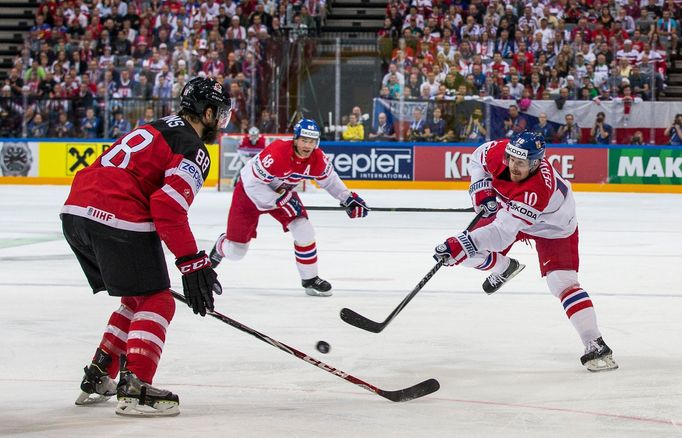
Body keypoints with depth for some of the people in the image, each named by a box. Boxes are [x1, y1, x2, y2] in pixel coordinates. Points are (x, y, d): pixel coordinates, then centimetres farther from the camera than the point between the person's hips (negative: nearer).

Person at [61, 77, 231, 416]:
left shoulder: (156, 129, 25)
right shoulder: (194, 150, -3)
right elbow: (168, 207, -16)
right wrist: (192, 262, -16)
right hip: (118, 220, -9)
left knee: (136, 299, 22)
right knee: (156, 302, 0)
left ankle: (97, 379, 23)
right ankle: (135, 389, -12)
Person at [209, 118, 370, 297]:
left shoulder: (318, 158, -18)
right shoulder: (276, 154, -38)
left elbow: (329, 179, 3)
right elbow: (254, 185, -33)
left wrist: (348, 198, -5)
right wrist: (281, 201, -32)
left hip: (283, 192, 5)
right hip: (249, 192, -5)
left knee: (304, 231, -14)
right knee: (236, 252, 3)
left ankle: (310, 279, 3)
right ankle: (221, 246, 41)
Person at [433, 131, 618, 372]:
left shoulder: (538, 189, -45)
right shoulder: (499, 151, -28)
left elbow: (503, 231, -49)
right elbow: (478, 157, -2)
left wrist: (462, 244, -56)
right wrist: (481, 187, -18)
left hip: (553, 227, -6)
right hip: (510, 210, 6)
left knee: (563, 282, -23)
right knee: (469, 252, -2)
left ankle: (595, 346, -20)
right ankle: (504, 267, 33)